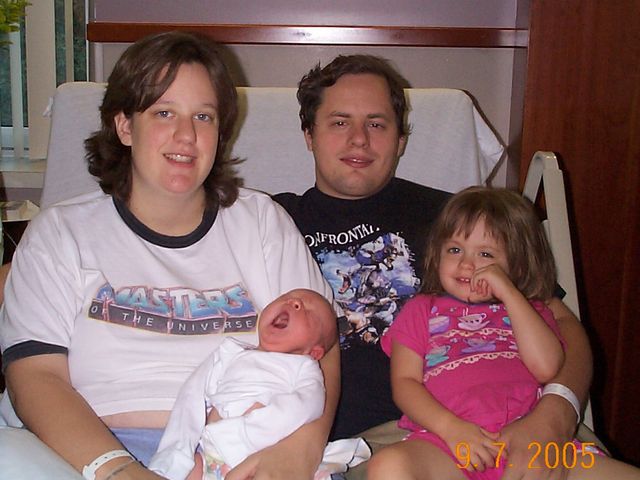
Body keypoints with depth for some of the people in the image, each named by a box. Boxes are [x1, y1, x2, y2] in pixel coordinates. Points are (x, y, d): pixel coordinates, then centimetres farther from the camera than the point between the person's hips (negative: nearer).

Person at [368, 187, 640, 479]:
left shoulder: (529, 311, 27)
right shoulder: (422, 309, 24)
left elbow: (546, 367, 5)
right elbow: (404, 382, 9)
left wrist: (509, 293, 4)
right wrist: (450, 427, -10)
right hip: (448, 443, -2)